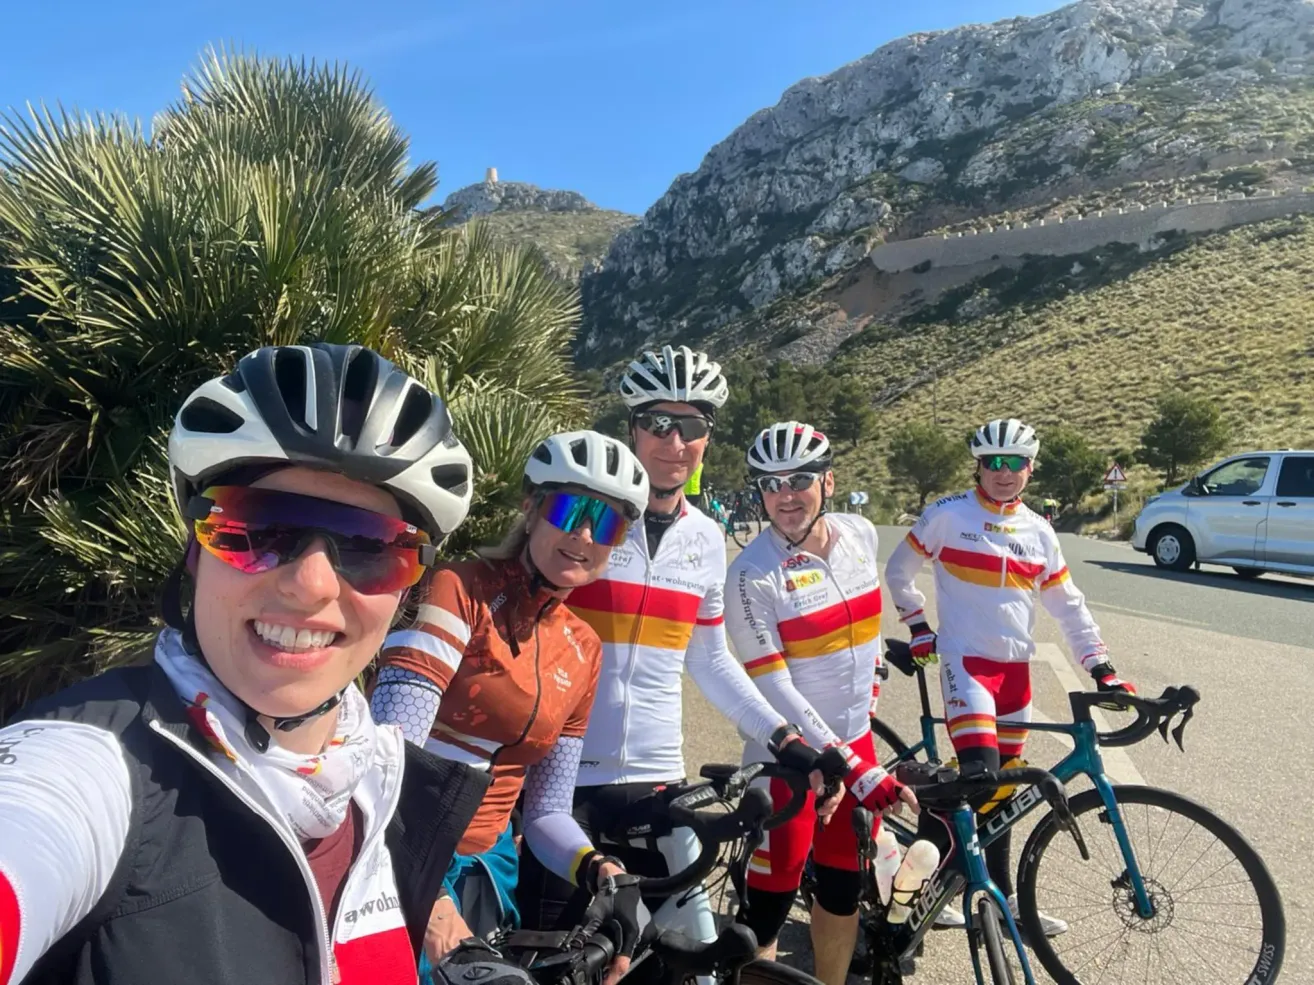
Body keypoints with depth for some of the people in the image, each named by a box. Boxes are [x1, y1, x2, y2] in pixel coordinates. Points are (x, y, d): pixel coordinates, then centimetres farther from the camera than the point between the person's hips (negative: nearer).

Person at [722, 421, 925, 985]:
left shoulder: (860, 535, -2)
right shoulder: (753, 574, -19)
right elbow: (774, 689, -21)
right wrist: (853, 770, -23)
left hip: (855, 739, 5)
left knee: (844, 888, 19)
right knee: (772, 902, 4)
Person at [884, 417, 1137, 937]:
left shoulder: (1039, 532, 8)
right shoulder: (948, 514, -5)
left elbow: (1068, 606, 11)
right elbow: (899, 570, 4)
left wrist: (1102, 669, 4)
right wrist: (918, 627, 1)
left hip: (1016, 667, 5)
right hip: (966, 660, -5)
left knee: (1003, 787, 14)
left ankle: (1003, 898, 29)